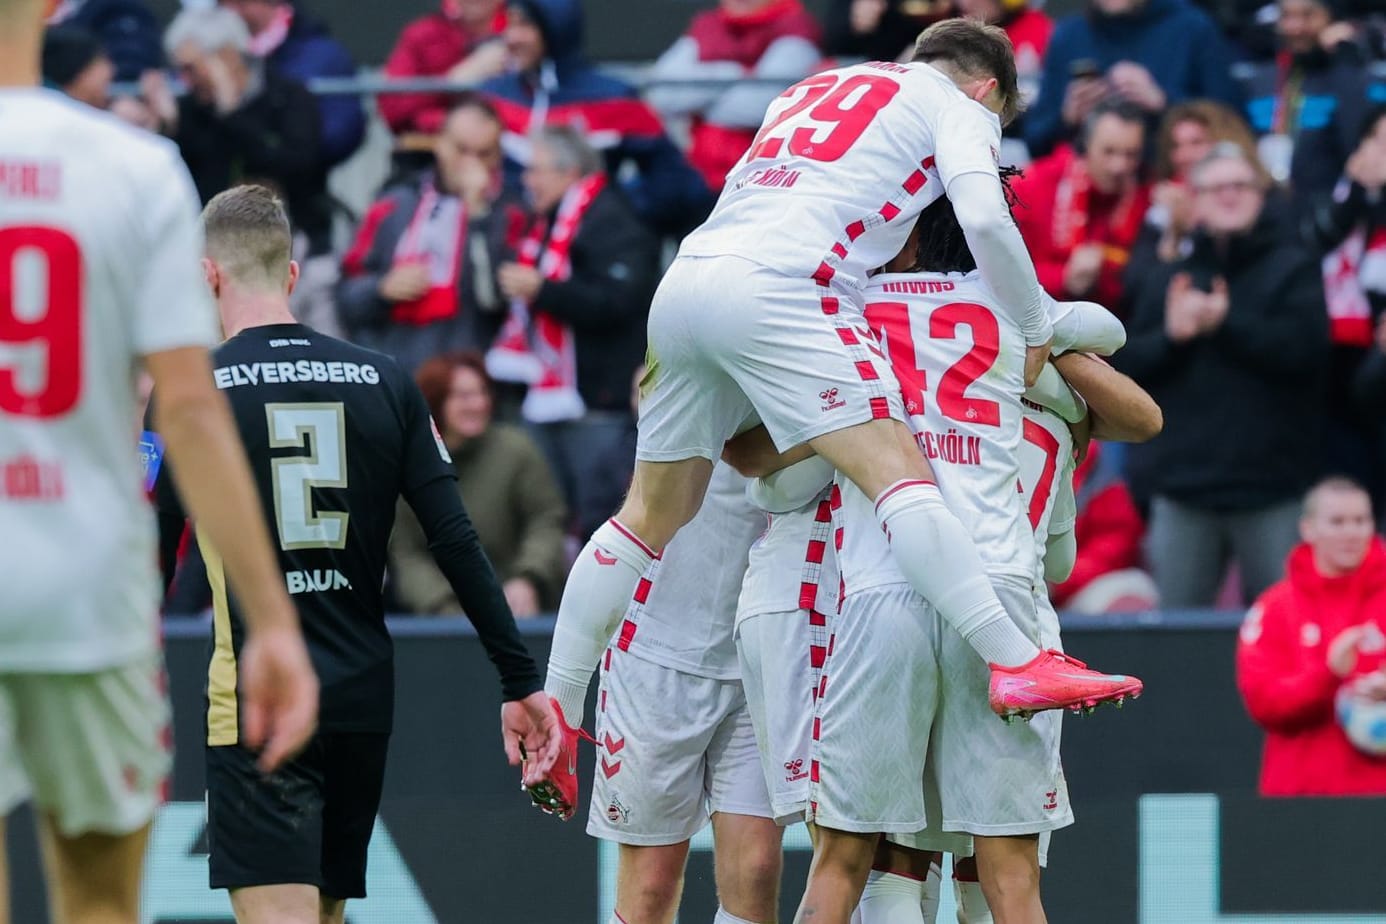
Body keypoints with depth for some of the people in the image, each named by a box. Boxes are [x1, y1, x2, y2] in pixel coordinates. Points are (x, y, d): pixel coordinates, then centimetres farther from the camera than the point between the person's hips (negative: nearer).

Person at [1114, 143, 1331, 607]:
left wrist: (1227, 323, -11)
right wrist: (1171, 336, -10)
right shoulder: (1173, 278, 14)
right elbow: (1126, 364, 8)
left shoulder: (1293, 268, 4)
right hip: (1182, 484, 3)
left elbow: (1306, 347, -12)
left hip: (1271, 490, -3)